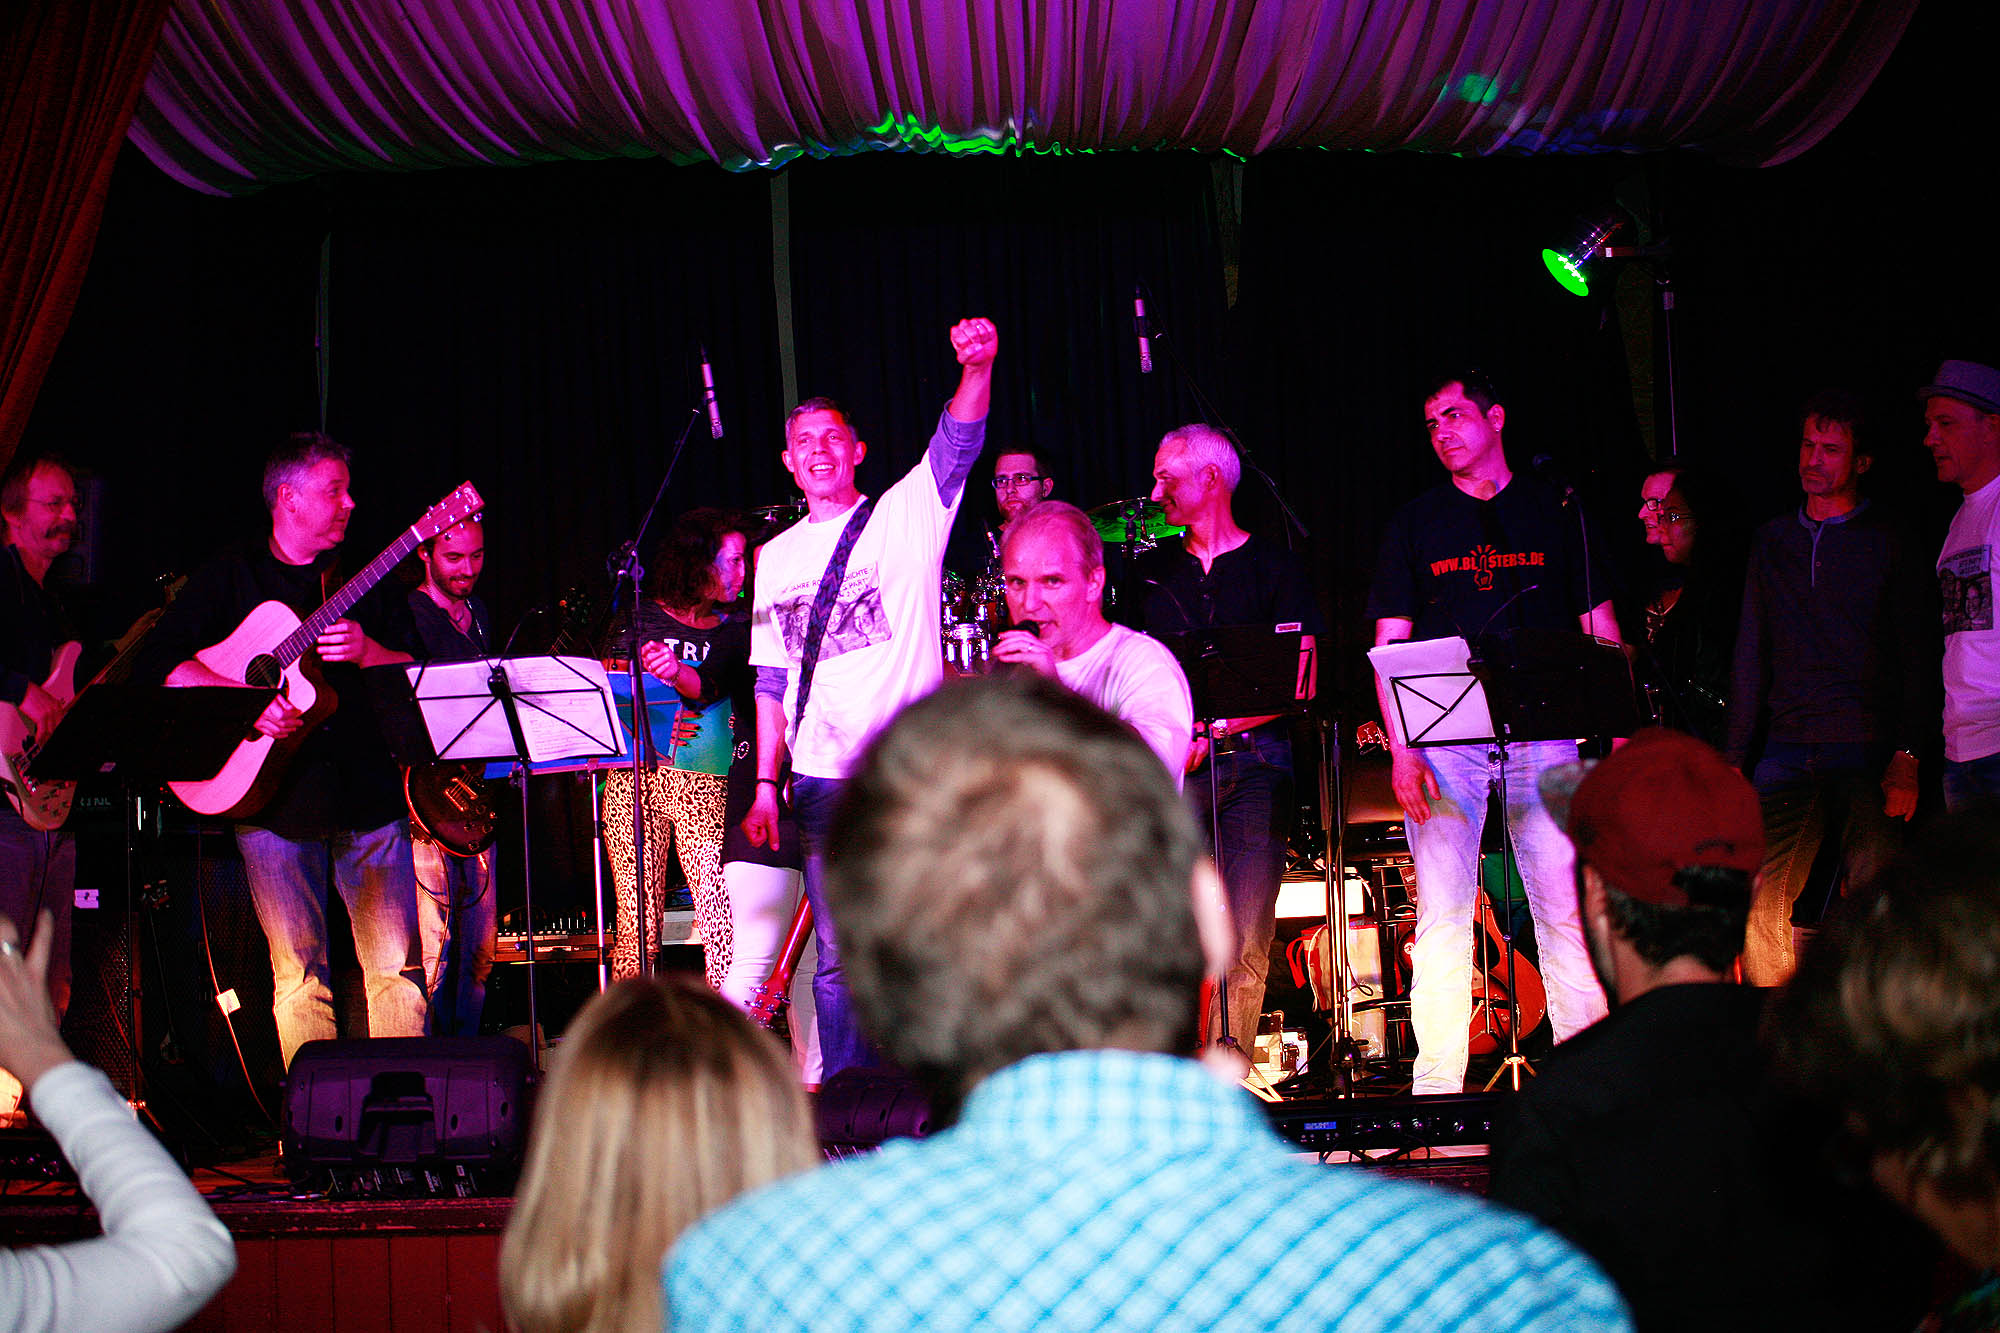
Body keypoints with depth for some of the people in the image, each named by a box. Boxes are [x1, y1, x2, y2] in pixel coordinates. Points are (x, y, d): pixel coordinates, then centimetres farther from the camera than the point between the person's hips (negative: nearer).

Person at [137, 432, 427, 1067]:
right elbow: (158, 663, -3)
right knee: (300, 977, -1)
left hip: (369, 795, 2)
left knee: (397, 967, -2)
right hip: (276, 801, -2)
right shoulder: (230, 576, 6)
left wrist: (368, 652, -9)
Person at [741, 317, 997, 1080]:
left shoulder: (904, 515, 4)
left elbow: (957, 444, -14)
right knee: (839, 957, 2)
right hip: (821, 781, 3)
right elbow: (772, 679, 17)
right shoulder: (775, 558, 16)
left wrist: (977, 368, -32)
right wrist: (765, 783, 11)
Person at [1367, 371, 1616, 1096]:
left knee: (1567, 907, -3)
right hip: (1444, 737, 0)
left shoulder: (1554, 511, 11)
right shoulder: (1415, 523, 11)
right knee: (1441, 913, -3)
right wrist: (1400, 749, -6)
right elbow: (1389, 642, 6)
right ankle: (1437, 1084, 0)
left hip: (1543, 731, 0)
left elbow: (1601, 627, 11)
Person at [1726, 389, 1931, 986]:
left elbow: (1916, 658, 1)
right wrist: (1736, 756, 10)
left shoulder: (1887, 542, 5)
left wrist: (1906, 756, -10)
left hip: (1865, 752, -3)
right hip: (1785, 751, 3)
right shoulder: (1772, 540, 16)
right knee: (1761, 909, -6)